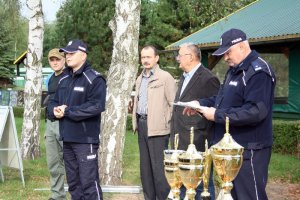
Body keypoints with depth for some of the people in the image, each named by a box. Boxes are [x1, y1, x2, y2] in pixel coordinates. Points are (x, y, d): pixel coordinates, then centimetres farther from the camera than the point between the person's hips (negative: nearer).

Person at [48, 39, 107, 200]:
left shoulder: (94, 79, -9)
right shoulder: (63, 80, 16)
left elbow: (96, 106, -20)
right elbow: (54, 102, 21)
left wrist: (67, 111, -17)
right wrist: (55, 110, -4)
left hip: (85, 139, -8)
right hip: (67, 138, 8)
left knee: (88, 181, -7)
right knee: (73, 181, 15)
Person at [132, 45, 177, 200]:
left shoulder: (165, 77, -6)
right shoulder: (140, 79, 17)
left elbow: (173, 103, -9)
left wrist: (167, 124, -11)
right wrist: (136, 121, 15)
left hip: (157, 127, -8)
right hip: (141, 124, 8)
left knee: (159, 167, -6)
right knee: (145, 166, 12)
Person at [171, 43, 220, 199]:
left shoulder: (208, 79, -12)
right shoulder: (184, 77, 17)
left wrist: (203, 136, -15)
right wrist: (175, 133, 17)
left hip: (198, 145, -9)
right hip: (181, 144, 9)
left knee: (202, 186, 0)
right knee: (182, 186, 16)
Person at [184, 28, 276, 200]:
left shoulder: (258, 72, -17)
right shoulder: (235, 70, 15)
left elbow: (256, 111, -27)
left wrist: (217, 115, -22)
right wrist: (201, 104, 5)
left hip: (248, 150, -10)